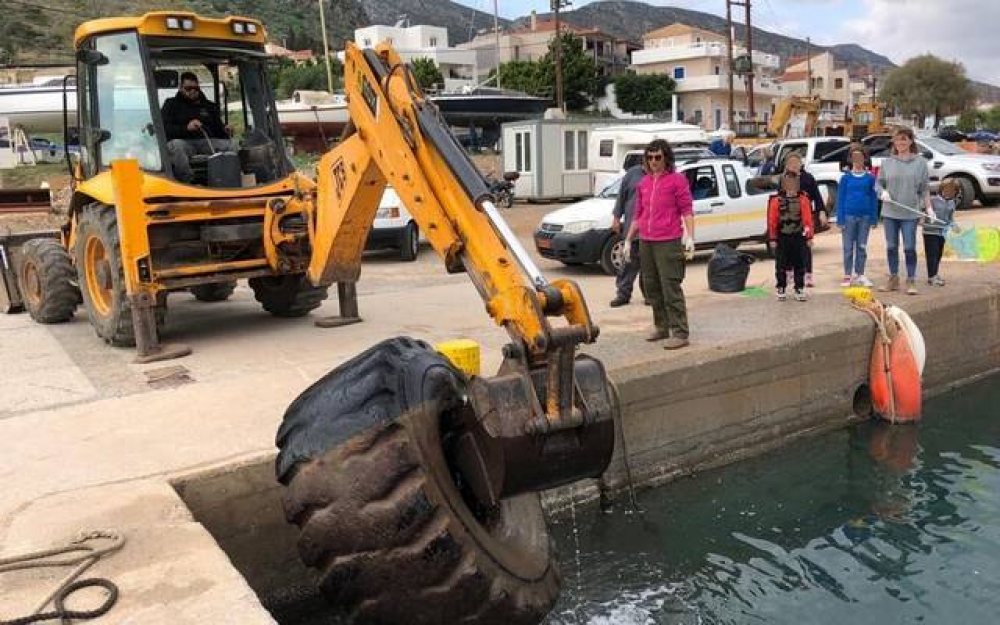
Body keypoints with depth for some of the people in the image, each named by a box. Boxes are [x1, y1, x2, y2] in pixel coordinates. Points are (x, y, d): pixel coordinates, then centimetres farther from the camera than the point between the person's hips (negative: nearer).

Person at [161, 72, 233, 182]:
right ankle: (188, 182, -44)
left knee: (229, 145, -27)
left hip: (206, 142, 3)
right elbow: (164, 129, 1)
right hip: (184, 142, -3)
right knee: (175, 145, -39)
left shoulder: (209, 106, 28)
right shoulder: (171, 104, 17)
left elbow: (218, 128, 24)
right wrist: (186, 128, -16)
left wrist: (225, 130, -3)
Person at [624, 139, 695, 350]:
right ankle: (662, 327, 25)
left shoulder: (677, 179, -1)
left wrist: (690, 237, -16)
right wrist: (628, 240, 21)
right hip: (645, 243, 6)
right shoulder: (644, 182, 15)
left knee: (671, 287, -9)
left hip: (668, 242, -6)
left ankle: (680, 333, -5)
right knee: (651, 287, 12)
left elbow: (687, 210, -6)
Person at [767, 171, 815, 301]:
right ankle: (780, 290, 18)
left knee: (799, 265, 7)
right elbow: (772, 221, -3)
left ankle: (799, 290, 17)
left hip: (798, 237, 1)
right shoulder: (776, 200, -5)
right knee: (781, 266, 6)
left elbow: (808, 219, -1)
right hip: (782, 238, -1)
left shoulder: (803, 199, -2)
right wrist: (772, 239, -4)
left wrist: (809, 237, -3)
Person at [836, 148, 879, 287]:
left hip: (865, 216, 1)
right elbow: (840, 199, 2)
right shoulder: (846, 178, 2)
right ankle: (847, 275, 10)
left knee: (862, 247, 7)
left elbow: (874, 198, 6)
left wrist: (874, 218, 1)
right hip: (849, 215, -1)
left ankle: (859, 275, 16)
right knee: (848, 247, 3)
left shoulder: (870, 178, 4)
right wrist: (840, 219, -4)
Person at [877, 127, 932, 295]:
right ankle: (893, 278, 21)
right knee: (891, 247, 9)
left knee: (910, 248, -2)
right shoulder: (887, 162, 6)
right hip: (890, 212, 2)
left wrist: (928, 208, -2)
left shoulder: (920, 162, 2)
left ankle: (911, 281, 7)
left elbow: (924, 189, 4)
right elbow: (879, 183, 11)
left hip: (910, 213, -2)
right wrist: (883, 192, -10)